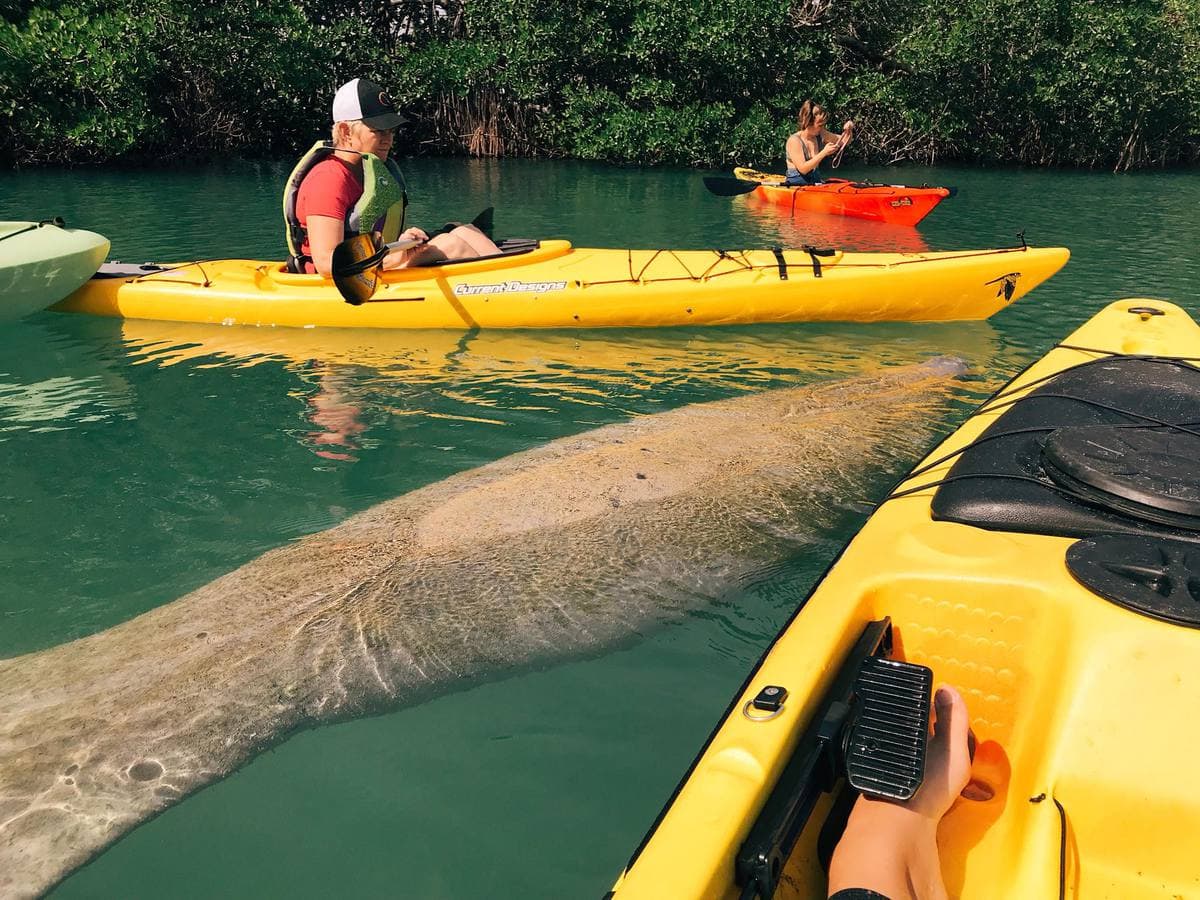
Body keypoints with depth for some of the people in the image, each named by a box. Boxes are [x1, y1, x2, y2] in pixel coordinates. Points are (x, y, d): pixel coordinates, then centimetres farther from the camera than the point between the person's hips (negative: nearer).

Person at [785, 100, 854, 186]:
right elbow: (803, 169, -21)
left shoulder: (820, 135, 6)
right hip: (796, 185, -7)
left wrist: (848, 130, -3)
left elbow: (844, 141, 19)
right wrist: (824, 153, -25)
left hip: (815, 183, 7)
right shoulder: (794, 141, -13)